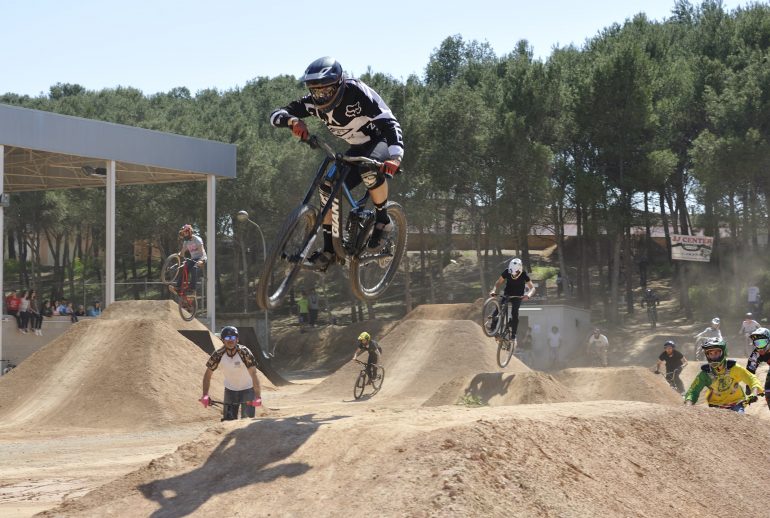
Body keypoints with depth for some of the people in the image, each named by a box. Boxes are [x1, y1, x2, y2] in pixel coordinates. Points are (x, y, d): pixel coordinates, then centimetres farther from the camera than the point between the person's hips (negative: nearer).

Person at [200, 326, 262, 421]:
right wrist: (205, 395, -22)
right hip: (230, 390, 2)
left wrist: (258, 397, -41)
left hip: (247, 390, -2)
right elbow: (208, 374, -11)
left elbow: (253, 374, -32)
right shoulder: (218, 354, -19)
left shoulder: (244, 352, -26)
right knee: (228, 420, -1)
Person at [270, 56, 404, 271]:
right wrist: (293, 120, -45)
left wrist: (395, 156, -55)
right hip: (358, 148, 6)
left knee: (370, 171, -38)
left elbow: (389, 123, -37)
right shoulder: (315, 102, -16)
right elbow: (276, 115, -21)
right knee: (329, 188, -10)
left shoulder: (358, 93, -31)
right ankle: (329, 249, -2)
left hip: (382, 141, -6)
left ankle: (382, 220, -15)